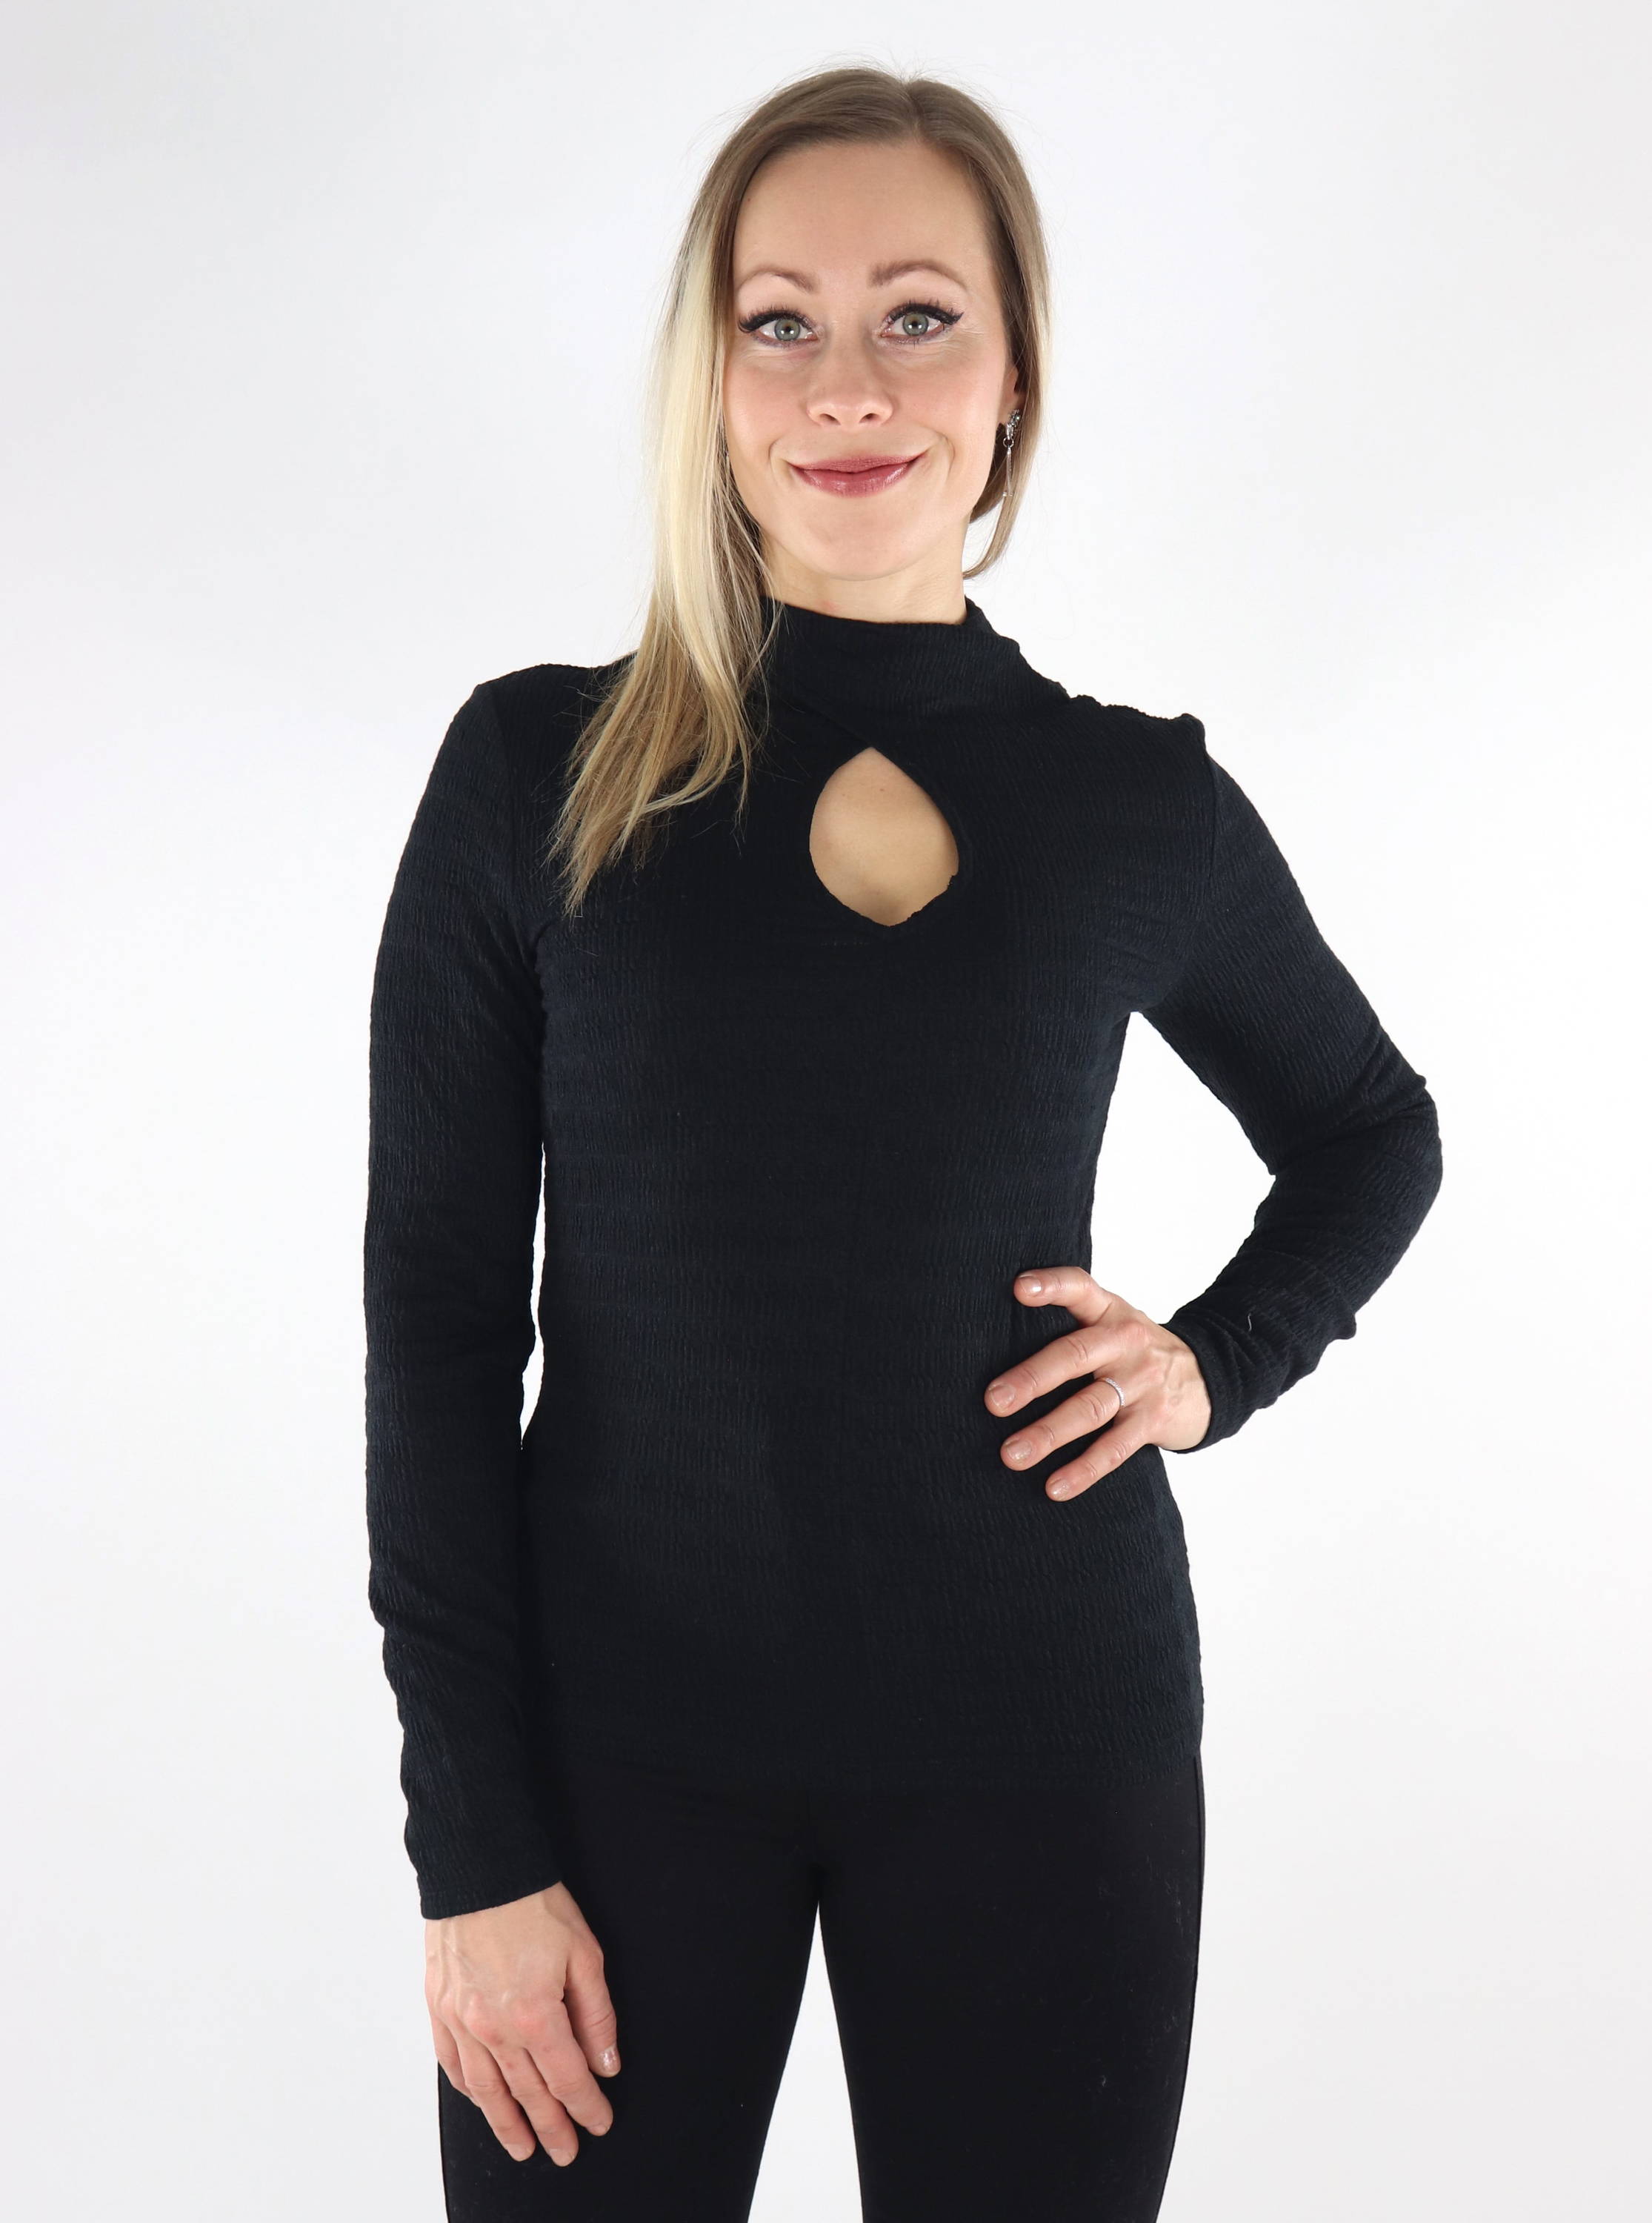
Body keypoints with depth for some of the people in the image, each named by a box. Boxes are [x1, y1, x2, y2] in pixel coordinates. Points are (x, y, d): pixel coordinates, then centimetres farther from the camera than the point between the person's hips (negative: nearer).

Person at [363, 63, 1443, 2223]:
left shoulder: (1143, 804, 0)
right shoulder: (539, 771, -4)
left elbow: (1373, 1132, 18)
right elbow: (438, 1314, -4)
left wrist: (1221, 1359, -1)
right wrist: (474, 1849, -7)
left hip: (1039, 1734, 1)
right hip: (622, 1721, -1)